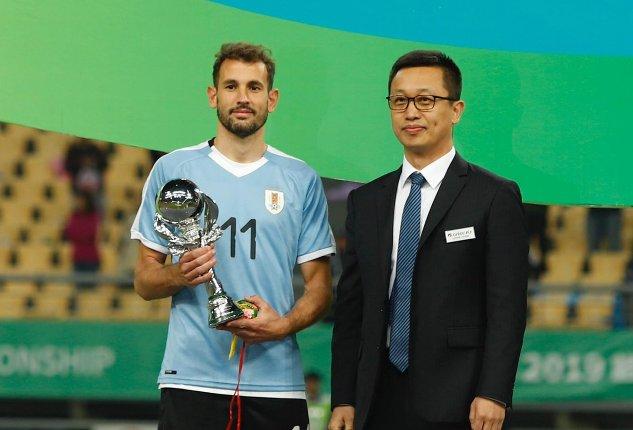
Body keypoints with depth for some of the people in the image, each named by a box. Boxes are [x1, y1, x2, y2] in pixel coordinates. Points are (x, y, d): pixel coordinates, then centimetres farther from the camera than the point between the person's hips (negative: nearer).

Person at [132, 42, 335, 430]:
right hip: (192, 379, -1)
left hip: (276, 381, 1)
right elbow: (144, 281, 8)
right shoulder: (173, 170, 7)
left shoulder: (301, 180, 9)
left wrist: (283, 325, -11)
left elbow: (319, 285, 8)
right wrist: (179, 275, -13)